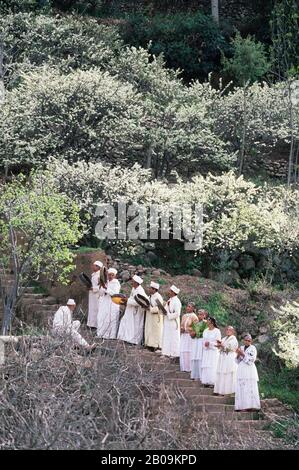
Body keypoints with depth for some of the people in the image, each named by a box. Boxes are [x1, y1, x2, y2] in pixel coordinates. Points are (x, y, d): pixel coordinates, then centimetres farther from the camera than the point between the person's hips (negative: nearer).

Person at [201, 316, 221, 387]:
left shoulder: (217, 331, -5)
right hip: (206, 351, 6)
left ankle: (213, 382, -9)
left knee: (212, 366, -10)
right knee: (206, 367, 0)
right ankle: (206, 382, 2)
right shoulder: (205, 331, 15)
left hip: (214, 351, -6)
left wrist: (210, 343, -16)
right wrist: (205, 344, -5)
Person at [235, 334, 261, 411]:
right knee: (241, 388, -2)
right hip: (241, 370, 5)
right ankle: (243, 406, -4)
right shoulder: (241, 348, 16)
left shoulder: (253, 348, 0)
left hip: (249, 371, -5)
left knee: (249, 387, -10)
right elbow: (238, 361, 16)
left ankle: (250, 406, -13)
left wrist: (242, 354, -12)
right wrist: (238, 354, -3)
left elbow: (251, 359, -10)